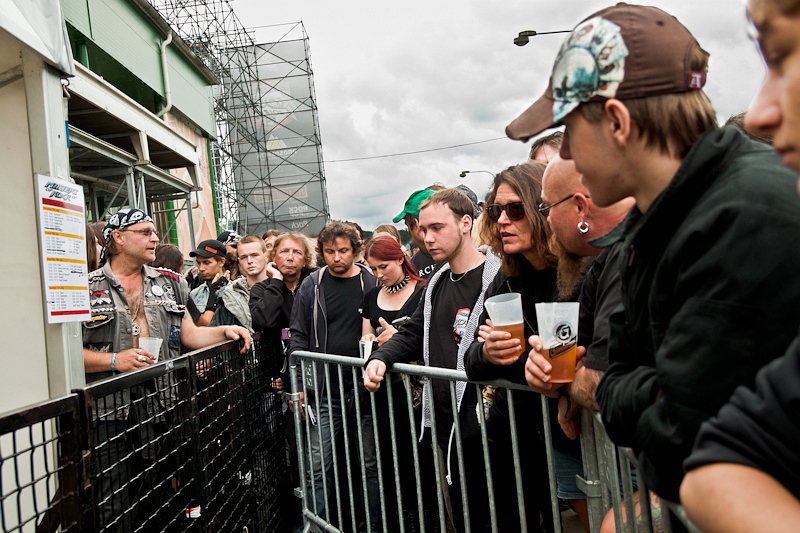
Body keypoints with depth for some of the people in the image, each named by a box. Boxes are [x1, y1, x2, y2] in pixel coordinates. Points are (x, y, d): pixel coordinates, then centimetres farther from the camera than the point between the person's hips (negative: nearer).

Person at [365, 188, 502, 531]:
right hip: (447, 424, 8)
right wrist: (381, 358, 3)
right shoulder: (437, 283, 14)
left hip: (487, 425, -8)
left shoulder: (497, 277, -13)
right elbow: (413, 335, 19)